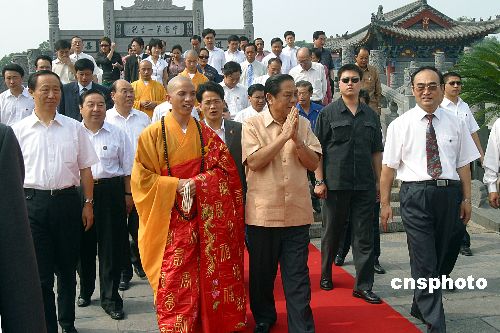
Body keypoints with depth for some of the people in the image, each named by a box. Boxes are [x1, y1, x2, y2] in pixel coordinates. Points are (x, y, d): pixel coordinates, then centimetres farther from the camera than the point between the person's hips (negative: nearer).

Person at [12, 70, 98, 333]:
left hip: (67, 200, 1)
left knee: (67, 267, 14)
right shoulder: (19, 130, 2)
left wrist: (88, 203, 4)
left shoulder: (74, 128, 5)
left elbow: (85, 169, 8)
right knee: (40, 271, 2)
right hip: (33, 201, -1)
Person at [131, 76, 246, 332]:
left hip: (204, 217, 2)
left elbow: (224, 169, 2)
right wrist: (176, 184, -15)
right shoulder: (153, 134, -1)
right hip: (171, 218, -2)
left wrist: (196, 183, -15)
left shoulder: (205, 133, 7)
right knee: (174, 280, -4)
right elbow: (141, 177, -3)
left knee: (208, 275, 5)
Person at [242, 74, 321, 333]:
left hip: (297, 212, 2)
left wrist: (296, 139, -14)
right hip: (263, 212, -1)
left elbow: (314, 163, 1)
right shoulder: (252, 125, -3)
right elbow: (254, 161, -16)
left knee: (297, 275, 3)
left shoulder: (303, 125, 6)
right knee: (262, 272, 15)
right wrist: (283, 136, -17)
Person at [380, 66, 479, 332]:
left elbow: (463, 164, 9)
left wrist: (466, 199, 4)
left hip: (449, 193, 3)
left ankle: (420, 307, 35)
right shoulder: (401, 125, 1)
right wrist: (385, 203, -1)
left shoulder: (456, 123, 8)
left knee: (439, 256, 15)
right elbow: (389, 167, 1)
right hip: (416, 193, -3)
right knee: (424, 262, -5)